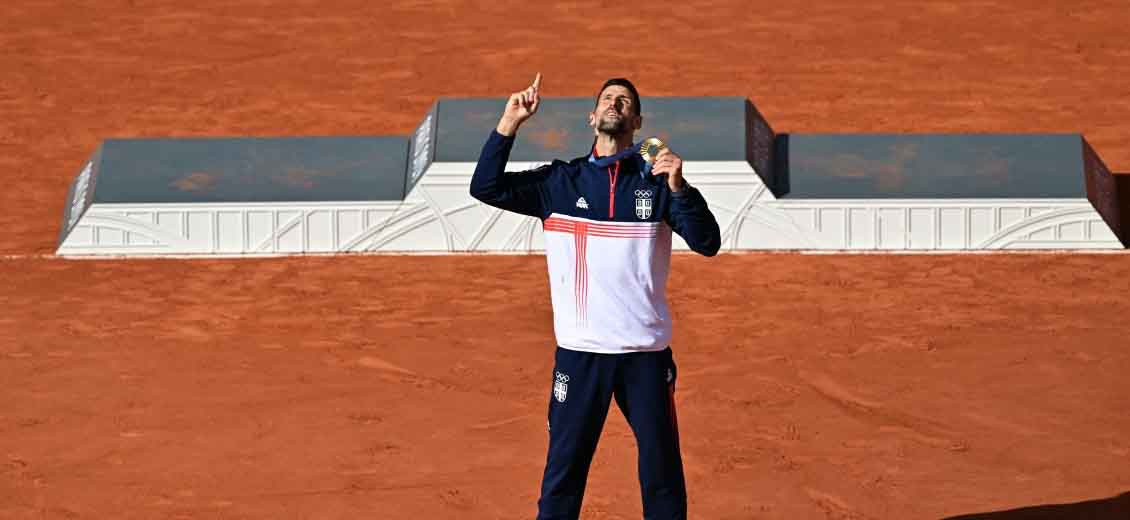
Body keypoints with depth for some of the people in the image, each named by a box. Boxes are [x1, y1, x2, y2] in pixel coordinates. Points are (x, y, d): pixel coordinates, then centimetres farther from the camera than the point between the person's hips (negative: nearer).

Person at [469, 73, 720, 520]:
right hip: (579, 353, 0)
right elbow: (486, 188, -2)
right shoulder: (560, 182, 6)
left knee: (663, 475, 5)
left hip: (646, 353, 0)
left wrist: (679, 188, -21)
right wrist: (509, 124, -9)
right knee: (562, 473, 3)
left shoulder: (656, 182, 4)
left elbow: (707, 243, -6)